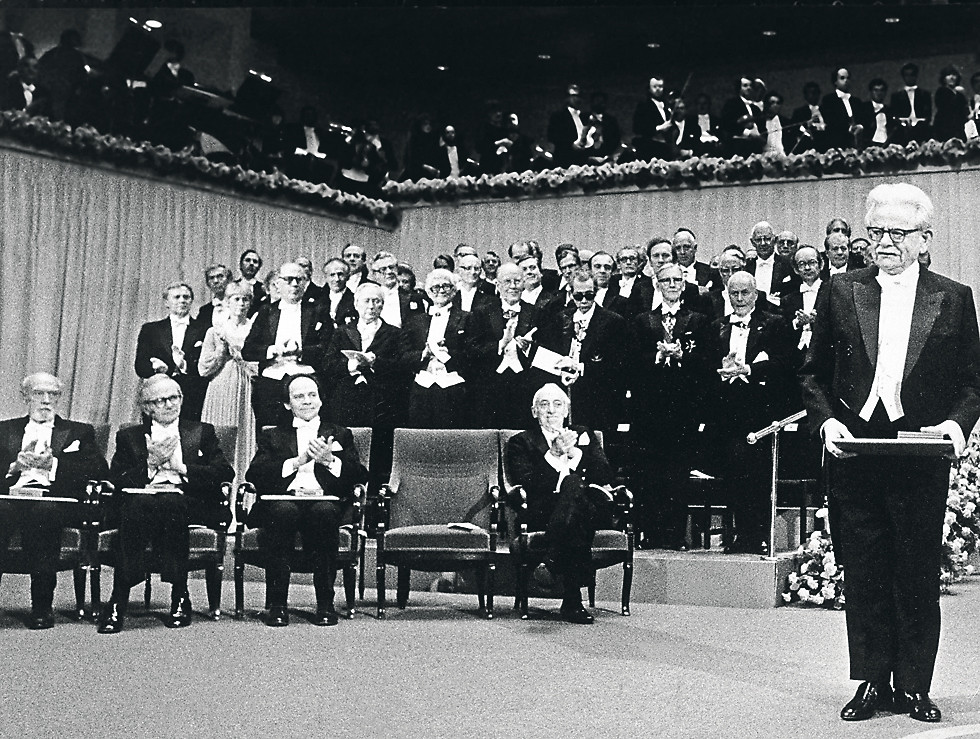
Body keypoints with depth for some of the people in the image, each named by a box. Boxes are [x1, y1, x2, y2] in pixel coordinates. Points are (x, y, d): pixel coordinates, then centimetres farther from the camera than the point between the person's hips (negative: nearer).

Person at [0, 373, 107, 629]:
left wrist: (53, 464, -5)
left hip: (56, 498, -1)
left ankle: (42, 605, -30)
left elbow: (100, 470, 5)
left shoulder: (79, 432, 24)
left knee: (42, 513, -38)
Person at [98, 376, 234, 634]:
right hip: (140, 501, 0)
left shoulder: (202, 432, 22)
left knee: (169, 506, -36)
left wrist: (181, 467, -3)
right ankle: (119, 600, -35)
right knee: (138, 504, -36)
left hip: (189, 502, 0)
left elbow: (226, 474, 6)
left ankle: (179, 598, -29)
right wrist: (151, 464, -4)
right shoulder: (129, 437, 23)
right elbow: (115, 481, 7)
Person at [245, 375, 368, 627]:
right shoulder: (272, 436, 25)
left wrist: (330, 461, -6)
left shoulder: (340, 435, 26)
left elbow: (360, 477, 11)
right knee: (284, 510, -36)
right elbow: (253, 476, 5)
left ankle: (326, 603, -27)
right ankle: (277, 604, -28)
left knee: (323, 511, -36)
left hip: (326, 503, 0)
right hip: (284, 500, 0)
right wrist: (297, 461, -5)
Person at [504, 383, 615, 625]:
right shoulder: (520, 442, 17)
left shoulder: (584, 435, 26)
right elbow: (527, 484, -1)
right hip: (542, 512, -2)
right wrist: (553, 454, -11)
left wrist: (574, 452, -4)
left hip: (593, 508, 3)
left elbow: (605, 476, 10)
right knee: (573, 482, -35)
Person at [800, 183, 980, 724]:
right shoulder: (840, 292, 7)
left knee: (918, 578, 5)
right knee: (863, 576, 6)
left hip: (922, 460, -1)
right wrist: (826, 420, -6)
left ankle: (914, 685, 16)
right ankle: (871, 682, 17)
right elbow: (813, 373, 10)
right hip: (854, 455, 1)